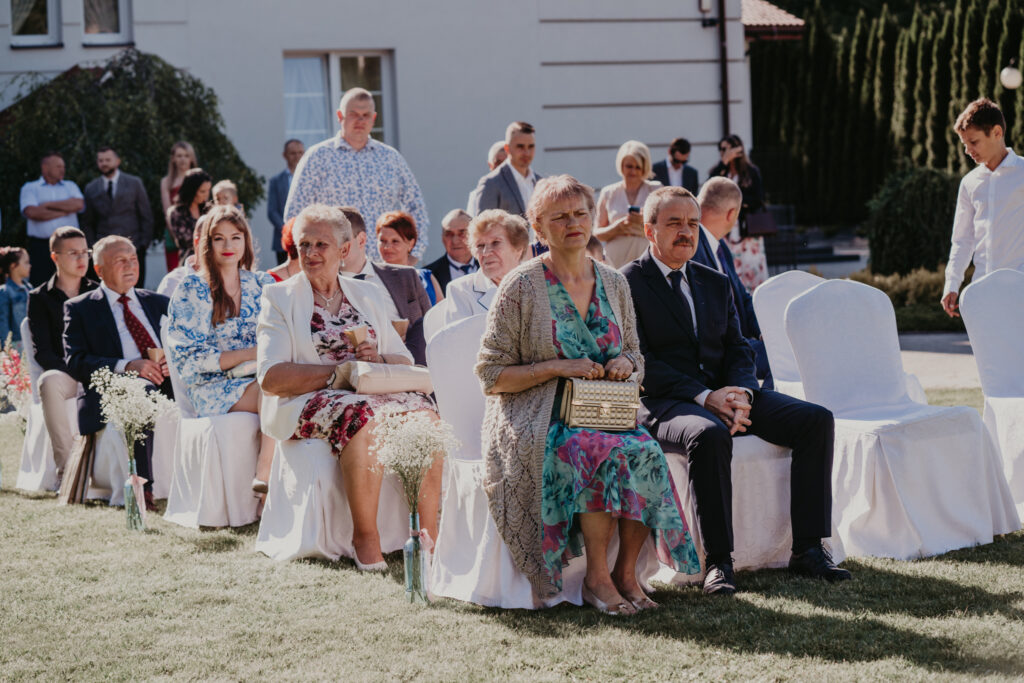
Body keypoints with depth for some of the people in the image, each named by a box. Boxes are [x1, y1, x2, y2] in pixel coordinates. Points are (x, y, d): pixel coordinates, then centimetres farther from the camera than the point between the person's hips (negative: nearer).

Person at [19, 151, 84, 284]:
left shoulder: (70, 186, 17)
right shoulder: (30, 188, 9)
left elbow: (79, 204, -3)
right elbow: (31, 213, -10)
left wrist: (48, 205, -3)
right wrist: (63, 212, -2)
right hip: (41, 247, -2)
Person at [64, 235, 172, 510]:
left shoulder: (158, 303, 24)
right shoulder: (79, 309, 11)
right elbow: (75, 362, -2)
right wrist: (127, 367, -16)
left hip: (165, 387, 4)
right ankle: (142, 487, -29)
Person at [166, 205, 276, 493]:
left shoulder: (262, 284, 16)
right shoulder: (192, 289, 4)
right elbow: (189, 357, -3)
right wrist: (250, 354, -12)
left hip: (261, 378, 4)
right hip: (214, 388, -4)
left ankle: (266, 474, -36)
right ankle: (265, 474, -35)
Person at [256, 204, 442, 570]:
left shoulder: (368, 295, 19)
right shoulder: (280, 298, 7)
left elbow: (405, 362, 14)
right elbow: (271, 378, -7)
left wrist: (377, 360, -10)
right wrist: (339, 370, -16)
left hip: (376, 392, 4)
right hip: (308, 403, -4)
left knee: (425, 414, -28)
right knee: (363, 417, -36)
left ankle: (428, 533, -24)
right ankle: (365, 537, -27)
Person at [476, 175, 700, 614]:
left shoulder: (613, 284, 13)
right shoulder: (521, 287, -3)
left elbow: (635, 357, 23)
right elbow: (491, 376, -4)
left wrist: (624, 363, -1)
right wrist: (558, 367, -15)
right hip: (540, 421, -4)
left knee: (645, 450, -29)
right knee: (606, 454, -34)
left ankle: (626, 572, -18)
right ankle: (597, 578, -22)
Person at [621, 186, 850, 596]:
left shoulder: (715, 283, 20)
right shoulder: (628, 283, 0)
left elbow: (738, 348, 13)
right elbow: (641, 361, -10)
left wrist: (741, 394, -10)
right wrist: (704, 397, -19)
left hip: (724, 394, 6)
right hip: (665, 403, -6)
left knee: (817, 420, -13)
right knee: (710, 435, -40)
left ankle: (807, 549, -15)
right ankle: (717, 560, -31)